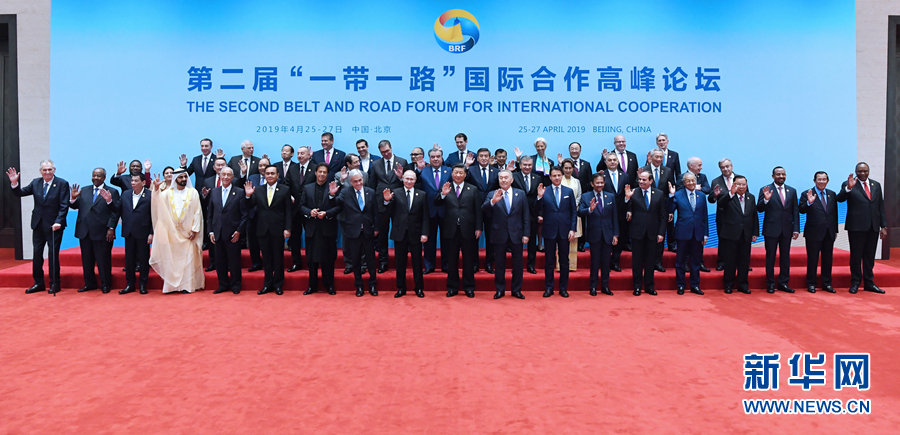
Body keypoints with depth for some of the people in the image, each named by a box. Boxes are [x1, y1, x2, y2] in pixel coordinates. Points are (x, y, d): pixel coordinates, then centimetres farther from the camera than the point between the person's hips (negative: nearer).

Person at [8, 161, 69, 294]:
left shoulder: (62, 184, -7)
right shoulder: (35, 183, 7)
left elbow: (64, 206, -12)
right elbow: (20, 193, 8)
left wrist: (58, 222, -21)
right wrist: (14, 183, -11)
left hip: (54, 225, -5)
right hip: (38, 224, 5)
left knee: (53, 254, 2)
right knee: (36, 253, 8)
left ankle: (54, 284, 11)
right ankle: (38, 283, 18)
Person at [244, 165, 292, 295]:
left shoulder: (285, 190, 1)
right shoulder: (258, 190, 9)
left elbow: (289, 211, -2)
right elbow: (250, 206, 3)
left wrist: (287, 228, -9)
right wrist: (248, 196, -16)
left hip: (278, 230, -3)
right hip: (263, 230, 3)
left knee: (278, 258, 4)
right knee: (266, 258, 8)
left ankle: (278, 285, 14)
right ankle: (268, 285, 16)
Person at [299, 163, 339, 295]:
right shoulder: (307, 188, 11)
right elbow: (302, 206, 8)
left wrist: (326, 213, -17)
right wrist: (310, 212, -11)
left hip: (328, 228, -2)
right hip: (312, 228, 2)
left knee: (328, 258, 3)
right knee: (312, 258, 7)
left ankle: (329, 285, 13)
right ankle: (312, 285, 17)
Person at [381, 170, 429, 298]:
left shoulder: (422, 195, 5)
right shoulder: (395, 193, 3)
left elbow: (425, 217, 2)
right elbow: (386, 213, -5)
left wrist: (424, 233, -6)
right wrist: (387, 201, -22)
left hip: (415, 234, 0)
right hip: (400, 233, 0)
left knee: (417, 262, 6)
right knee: (400, 262, 7)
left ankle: (419, 288, 16)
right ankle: (401, 288, 17)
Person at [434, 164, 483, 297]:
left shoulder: (473, 190, 7)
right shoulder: (446, 189, 7)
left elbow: (478, 210, 3)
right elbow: (436, 204, -6)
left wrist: (478, 228, -4)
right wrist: (443, 194, -25)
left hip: (468, 230, 0)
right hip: (451, 230, 0)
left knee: (469, 260, 6)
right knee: (451, 260, 7)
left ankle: (469, 287, 15)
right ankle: (452, 287, 16)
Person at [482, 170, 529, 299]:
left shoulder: (520, 194, 5)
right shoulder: (492, 195, 3)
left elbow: (526, 216, 4)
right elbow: (483, 211, -12)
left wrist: (526, 234, -2)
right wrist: (493, 201, -30)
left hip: (516, 234, 1)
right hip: (499, 235, -1)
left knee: (517, 264, 7)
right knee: (499, 264, 8)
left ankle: (516, 290, 18)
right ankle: (500, 290, 19)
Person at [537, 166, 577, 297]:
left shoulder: (569, 191, 6)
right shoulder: (544, 192, 2)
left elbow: (574, 212, 5)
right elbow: (538, 210, -5)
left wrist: (573, 229, -4)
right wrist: (539, 197, -21)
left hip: (565, 231, 1)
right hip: (549, 231, -1)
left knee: (564, 261, 7)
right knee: (549, 261, 6)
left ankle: (563, 288, 16)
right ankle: (549, 288, 14)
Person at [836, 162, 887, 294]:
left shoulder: (876, 185, 12)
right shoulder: (848, 185, -1)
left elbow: (881, 206, 13)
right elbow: (840, 199, -17)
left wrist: (884, 226, 8)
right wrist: (848, 188, -34)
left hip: (873, 227, 4)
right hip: (856, 227, -4)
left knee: (870, 256, 10)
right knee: (856, 256, 3)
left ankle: (869, 283, 19)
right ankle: (855, 283, 13)